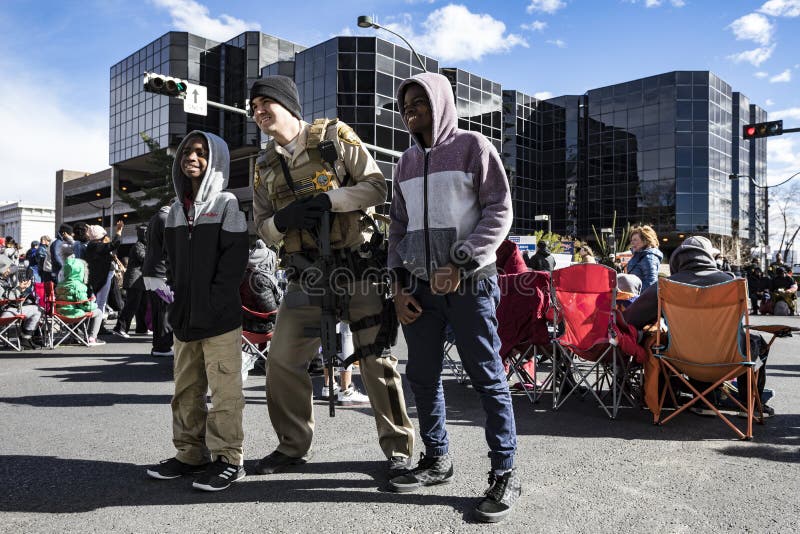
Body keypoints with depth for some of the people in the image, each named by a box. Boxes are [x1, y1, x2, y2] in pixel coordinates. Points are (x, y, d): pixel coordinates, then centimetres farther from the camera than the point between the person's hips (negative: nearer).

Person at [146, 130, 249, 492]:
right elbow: (172, 260, 20)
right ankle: (190, 454, 25)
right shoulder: (177, 209, 16)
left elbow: (234, 260, -11)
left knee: (224, 390, -4)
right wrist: (174, 295, 6)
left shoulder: (226, 204, -3)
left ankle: (228, 458, 6)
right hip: (184, 317, 7)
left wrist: (212, 305, -15)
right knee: (186, 389, 13)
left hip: (220, 317, -7)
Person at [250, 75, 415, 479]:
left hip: (356, 267, -4)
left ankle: (398, 446, 16)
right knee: (282, 359, 4)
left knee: (376, 360, 0)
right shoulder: (265, 166, 14)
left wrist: (329, 199, -20)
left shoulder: (334, 135, 0)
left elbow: (376, 186, -6)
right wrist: (282, 219, -11)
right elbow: (263, 228, 11)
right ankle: (293, 445, 23)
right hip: (306, 275, 5)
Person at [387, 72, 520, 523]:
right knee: (423, 377, 9)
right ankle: (437, 460, 25)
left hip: (469, 285, -6)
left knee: (488, 378, -2)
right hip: (420, 287, 6)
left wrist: (462, 264, -15)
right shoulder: (407, 162, 18)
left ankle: (506, 474, 9)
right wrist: (400, 283, 7)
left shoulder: (472, 146, 2)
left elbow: (499, 210, -5)